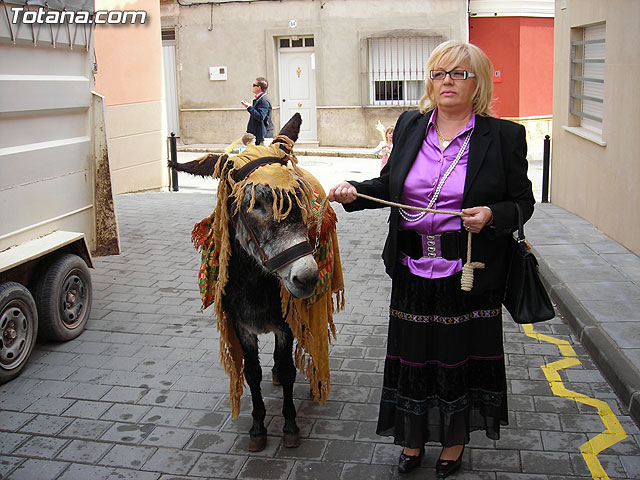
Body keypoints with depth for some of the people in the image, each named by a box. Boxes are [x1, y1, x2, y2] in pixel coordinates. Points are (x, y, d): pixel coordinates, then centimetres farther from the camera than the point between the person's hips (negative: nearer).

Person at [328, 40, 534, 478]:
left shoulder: (504, 136, -6)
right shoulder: (410, 125, 4)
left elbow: (523, 201, -2)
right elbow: (390, 184, 14)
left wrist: (491, 215, -21)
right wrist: (355, 192, -4)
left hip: (471, 274, -2)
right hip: (413, 271, 3)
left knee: (462, 356, 13)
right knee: (413, 355, 15)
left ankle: (454, 442, 37)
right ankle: (413, 440, 37)